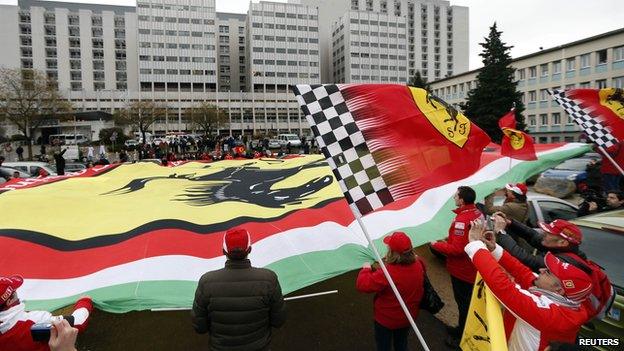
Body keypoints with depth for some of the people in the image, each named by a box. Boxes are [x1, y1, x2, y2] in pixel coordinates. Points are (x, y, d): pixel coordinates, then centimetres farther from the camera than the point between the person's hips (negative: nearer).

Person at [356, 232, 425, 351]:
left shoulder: (387, 272, -37)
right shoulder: (418, 265, -17)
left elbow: (362, 285, -33)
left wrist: (366, 269, -18)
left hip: (387, 319, -5)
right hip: (409, 316, 6)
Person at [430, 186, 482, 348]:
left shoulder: (462, 220, -30)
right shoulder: (477, 213, -1)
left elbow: (457, 249, -30)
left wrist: (437, 245, -18)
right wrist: (451, 238, 8)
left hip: (462, 271, -9)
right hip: (472, 268, 9)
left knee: (463, 303, 8)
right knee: (468, 301, 23)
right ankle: (463, 329, 42)